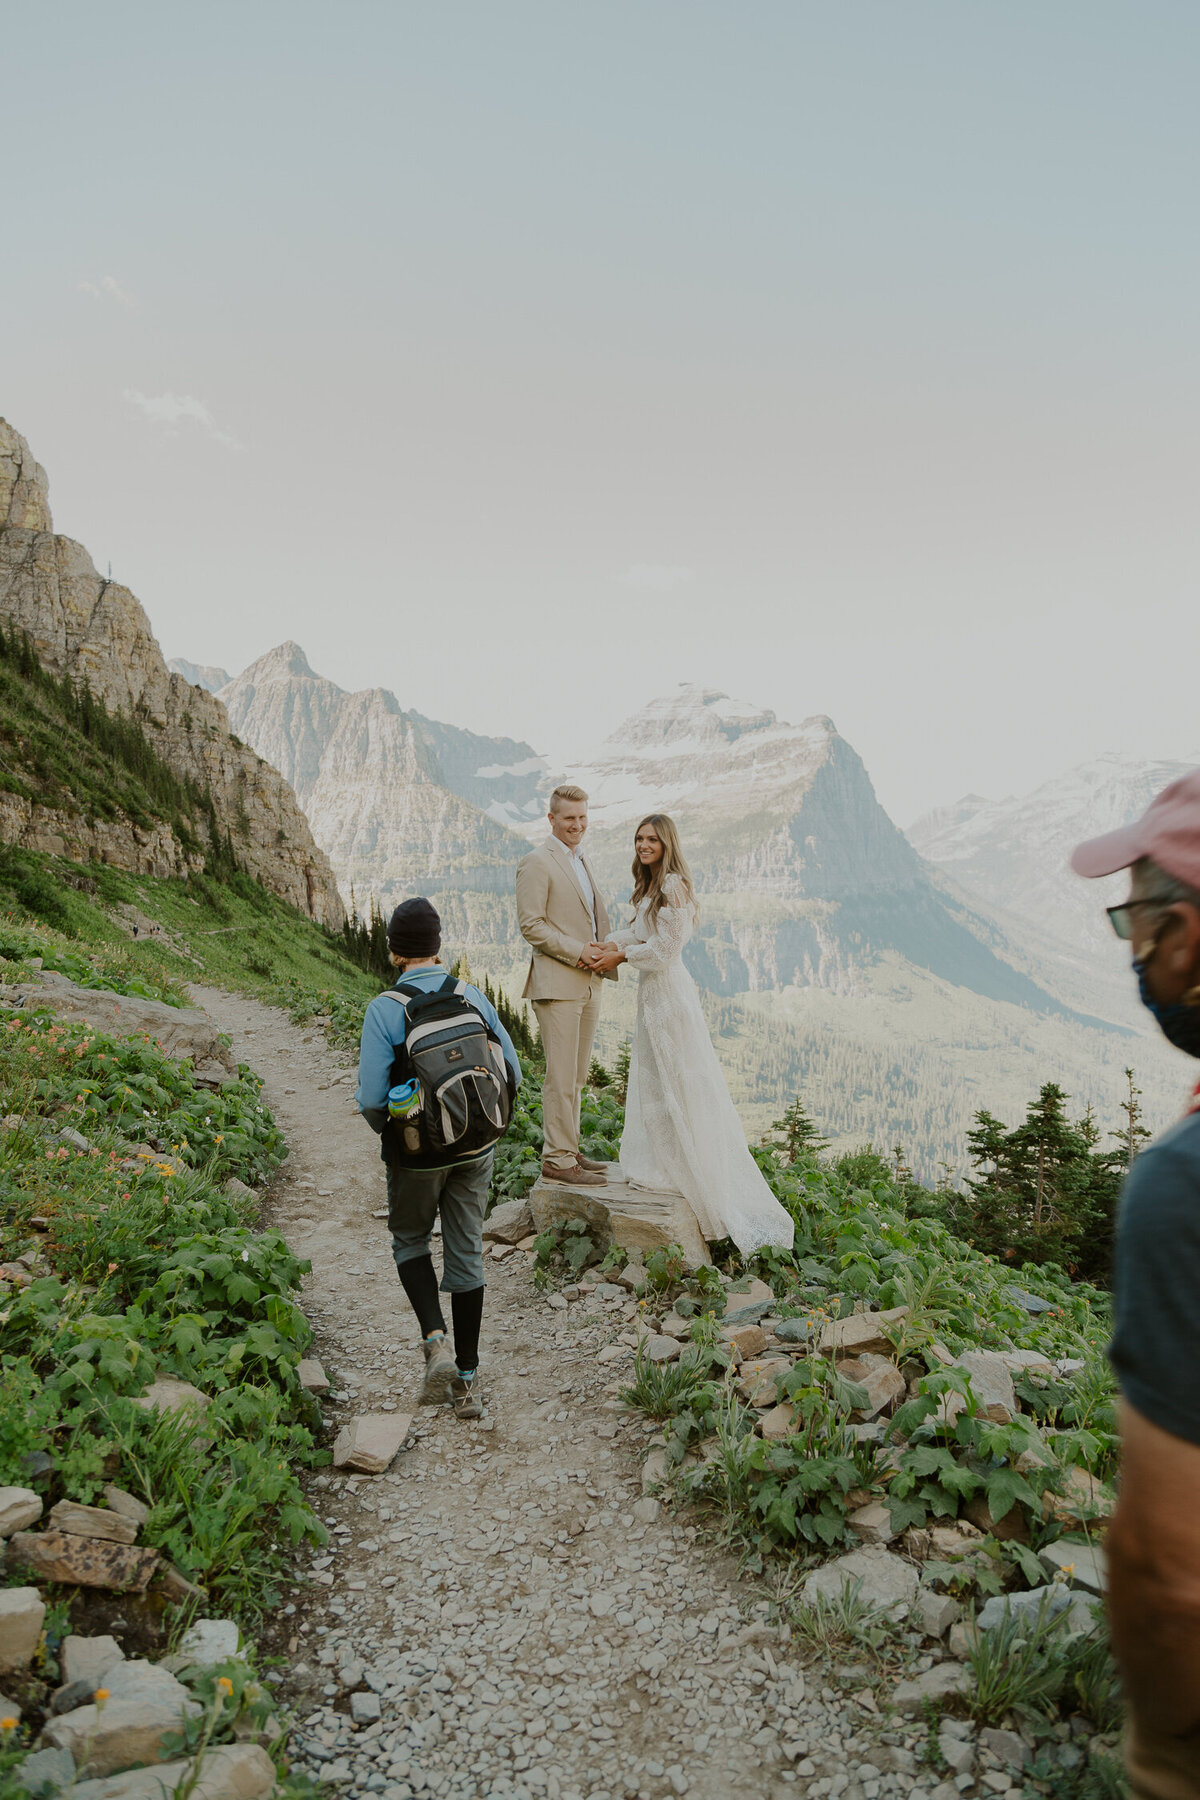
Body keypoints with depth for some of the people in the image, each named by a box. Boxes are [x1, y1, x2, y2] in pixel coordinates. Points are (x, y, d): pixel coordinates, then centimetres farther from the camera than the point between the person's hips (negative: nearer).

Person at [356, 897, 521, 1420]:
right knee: (467, 1254, 13)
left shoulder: (384, 1009, -14)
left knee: (410, 1241, 22)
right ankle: (467, 1382, 20)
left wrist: (388, 1132, 3)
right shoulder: (473, 998, -3)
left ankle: (436, 1340, 3)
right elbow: (512, 1072, 0)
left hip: (416, 1154, -3)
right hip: (475, 1151, 3)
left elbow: (371, 1098, -18)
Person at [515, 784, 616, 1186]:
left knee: (577, 1076, 13)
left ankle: (569, 1150, 21)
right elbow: (530, 925, -14)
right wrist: (577, 952, -16)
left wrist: (602, 951, 6)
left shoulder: (582, 861, 19)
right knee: (561, 1076, -6)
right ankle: (557, 1158, 1)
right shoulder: (537, 863, -7)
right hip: (557, 984, -8)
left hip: (589, 983, 8)